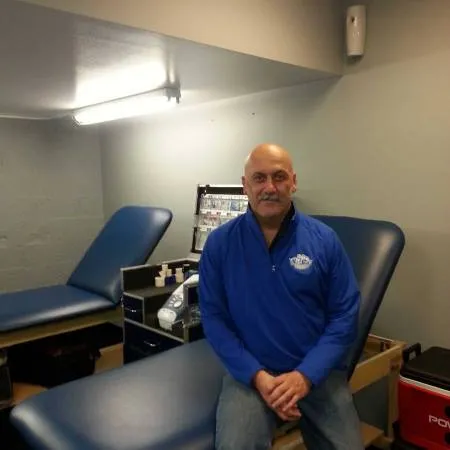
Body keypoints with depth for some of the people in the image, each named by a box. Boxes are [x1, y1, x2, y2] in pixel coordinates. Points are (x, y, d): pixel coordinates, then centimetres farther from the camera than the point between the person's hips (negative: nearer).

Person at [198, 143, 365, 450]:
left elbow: (345, 316, -2)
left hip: (318, 371, 2)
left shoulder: (325, 239, -3)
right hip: (250, 371, -1)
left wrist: (305, 375, -13)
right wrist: (257, 375, -13)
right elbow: (214, 318, -3)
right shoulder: (220, 243, -4)